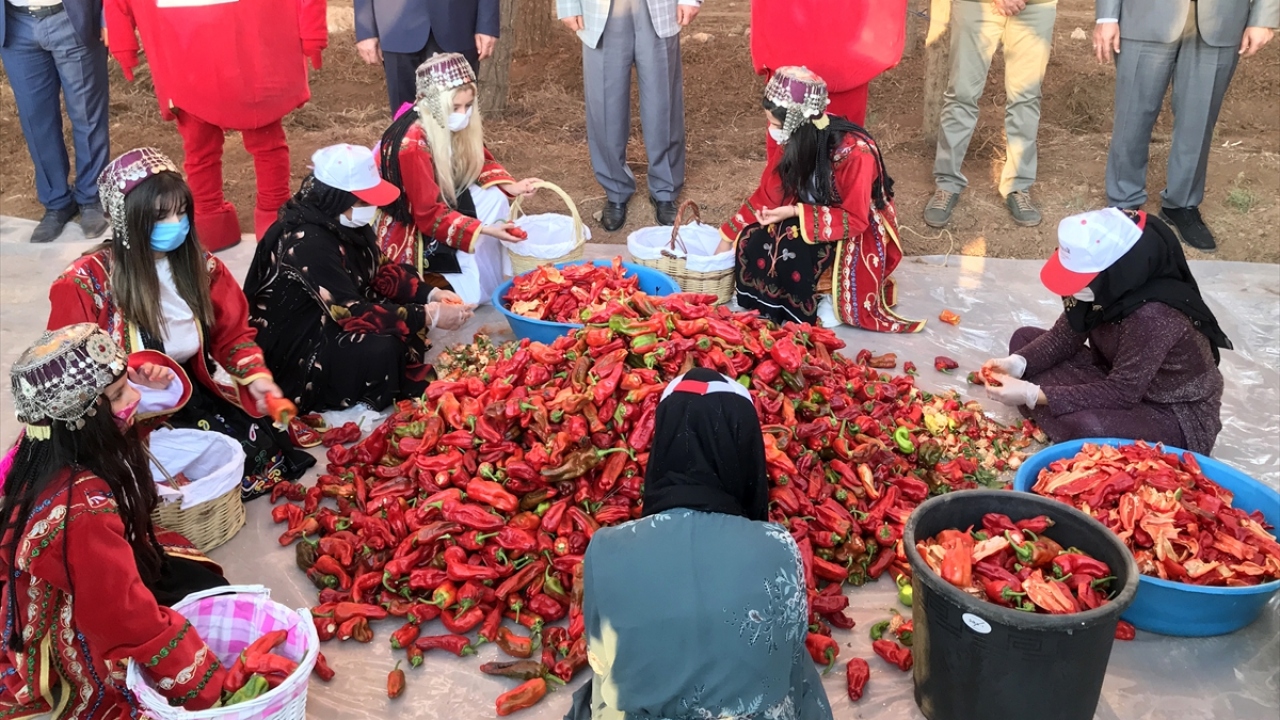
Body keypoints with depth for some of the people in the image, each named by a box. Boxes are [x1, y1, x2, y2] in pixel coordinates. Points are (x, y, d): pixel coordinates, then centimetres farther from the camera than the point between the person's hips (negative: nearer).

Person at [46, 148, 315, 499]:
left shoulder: (200, 266, -2)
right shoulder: (86, 282, -16)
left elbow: (233, 333, 7)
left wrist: (257, 377, -12)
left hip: (195, 394, 5)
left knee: (266, 451, -10)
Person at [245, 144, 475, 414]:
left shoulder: (343, 222, -4)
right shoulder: (308, 243, -30)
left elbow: (380, 271, 6)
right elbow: (352, 312, -31)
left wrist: (431, 294, -9)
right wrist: (429, 316, -29)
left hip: (330, 319, 10)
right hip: (291, 345, -10)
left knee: (409, 306, 0)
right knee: (382, 349, -30)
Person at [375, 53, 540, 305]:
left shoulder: (452, 125, -11)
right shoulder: (412, 145, -33)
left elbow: (479, 161, 5)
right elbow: (429, 214, -30)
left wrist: (510, 186, -14)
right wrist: (485, 230, -36)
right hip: (406, 227, -8)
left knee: (494, 198, -12)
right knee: (471, 292, -17)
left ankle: (489, 275, 0)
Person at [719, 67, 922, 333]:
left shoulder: (854, 152, -32)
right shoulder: (787, 135, -14)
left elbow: (854, 220, -24)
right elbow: (768, 193, -2)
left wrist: (796, 213, -34)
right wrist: (729, 237, -6)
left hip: (855, 232, -6)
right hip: (805, 215, 6)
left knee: (789, 253, -32)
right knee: (751, 243, -20)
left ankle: (798, 319, -5)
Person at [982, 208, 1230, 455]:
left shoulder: (1153, 317, -35)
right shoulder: (1109, 290, -14)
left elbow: (1121, 393, -30)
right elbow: (1064, 335, 0)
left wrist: (1033, 395, -31)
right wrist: (1016, 363, -18)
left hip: (1180, 416, -8)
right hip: (1123, 379, 9)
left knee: (1083, 425, -38)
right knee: (1024, 338, 1)